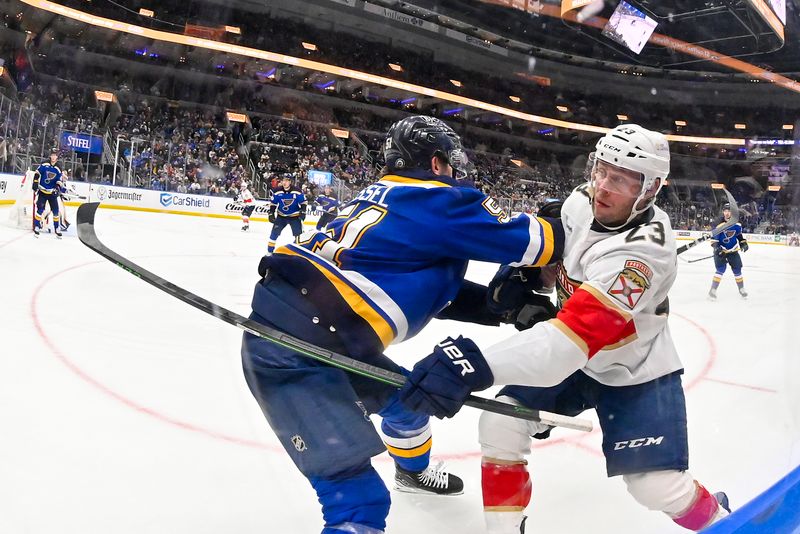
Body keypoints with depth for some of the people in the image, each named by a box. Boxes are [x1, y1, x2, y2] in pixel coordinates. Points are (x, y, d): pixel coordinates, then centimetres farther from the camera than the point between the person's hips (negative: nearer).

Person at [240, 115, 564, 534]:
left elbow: (435, 291, 20)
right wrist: (557, 227, 18)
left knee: (404, 395, 31)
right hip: (294, 352, -10)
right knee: (359, 500, -13)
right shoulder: (438, 198, -6)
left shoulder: (380, 196, 20)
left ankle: (413, 470, 60)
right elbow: (530, 242, -3)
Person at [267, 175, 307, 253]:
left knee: (298, 234, -4)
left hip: (295, 216, -2)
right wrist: (271, 214, -5)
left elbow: (303, 202, -6)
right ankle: (269, 251, 6)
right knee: (274, 233, -4)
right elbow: (272, 203, 1)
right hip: (281, 216, 2)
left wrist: (303, 212, -17)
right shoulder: (278, 192, -10)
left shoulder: (297, 192, -16)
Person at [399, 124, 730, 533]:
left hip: (636, 372, -6)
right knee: (500, 425, -8)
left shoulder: (643, 250, -36)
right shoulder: (581, 201, -13)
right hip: (574, 359, 6)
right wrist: (521, 269, -12)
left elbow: (577, 334, -48)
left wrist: (480, 364, -60)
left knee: (658, 485, -9)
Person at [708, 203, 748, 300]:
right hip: (721, 251, -5)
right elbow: (714, 238, -19)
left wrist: (743, 243, 6)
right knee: (721, 269, -18)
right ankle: (713, 291, -13)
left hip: (733, 250, 5)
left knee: (737, 270, 11)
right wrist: (717, 248, -31)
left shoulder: (737, 224, -4)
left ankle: (741, 289, 30)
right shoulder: (719, 224, -19)